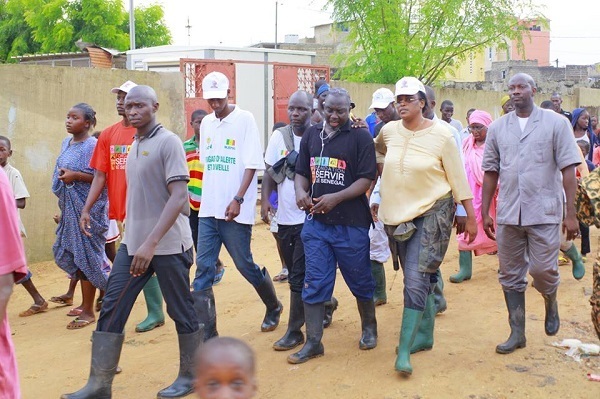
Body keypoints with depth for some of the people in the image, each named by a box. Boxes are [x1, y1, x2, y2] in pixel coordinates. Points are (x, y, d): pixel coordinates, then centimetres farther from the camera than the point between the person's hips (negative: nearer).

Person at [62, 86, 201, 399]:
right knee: (111, 309, 4)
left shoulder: (168, 142, -11)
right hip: (132, 243, 8)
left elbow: (179, 197, -19)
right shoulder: (135, 145, 13)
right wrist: (137, 241, 14)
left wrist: (151, 244, -26)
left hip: (168, 244, -7)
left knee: (181, 311, 6)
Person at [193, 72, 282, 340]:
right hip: (208, 209, 6)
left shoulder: (244, 119, -6)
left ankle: (273, 307, 31)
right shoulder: (206, 123, 11)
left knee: (245, 265, 4)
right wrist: (209, 195, 10)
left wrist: (238, 199, -18)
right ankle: (206, 334, 5)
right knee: (203, 268, 0)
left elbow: (252, 164, -10)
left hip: (235, 210, -5)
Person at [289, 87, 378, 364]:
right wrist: (301, 192, -8)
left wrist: (336, 198, -22)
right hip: (316, 222, 4)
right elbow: (301, 172, 14)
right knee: (314, 283, 4)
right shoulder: (311, 135, 9)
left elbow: (367, 179, -11)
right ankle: (313, 342, 13)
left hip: (351, 224, -3)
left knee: (360, 281, 12)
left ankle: (369, 328, 36)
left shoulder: (360, 137, -6)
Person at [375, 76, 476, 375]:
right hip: (398, 214, 5)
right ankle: (425, 334, 30)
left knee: (416, 278, -12)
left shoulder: (441, 135, -12)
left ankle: (404, 349, -9)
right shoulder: (389, 131, 0)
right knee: (420, 278, 15)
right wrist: (387, 169, 8)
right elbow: (377, 150, 26)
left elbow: (458, 178, -7)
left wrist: (471, 217, -4)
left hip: (433, 212, -5)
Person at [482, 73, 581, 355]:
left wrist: (571, 213, -9)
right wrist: (485, 212, 8)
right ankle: (517, 333, 20)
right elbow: (490, 172, 11)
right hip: (508, 214, 3)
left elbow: (568, 168, -4)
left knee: (543, 270, -3)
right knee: (510, 276, 7)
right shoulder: (498, 128, 8)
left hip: (544, 213, -3)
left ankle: (551, 303, 32)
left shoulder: (556, 123, -1)